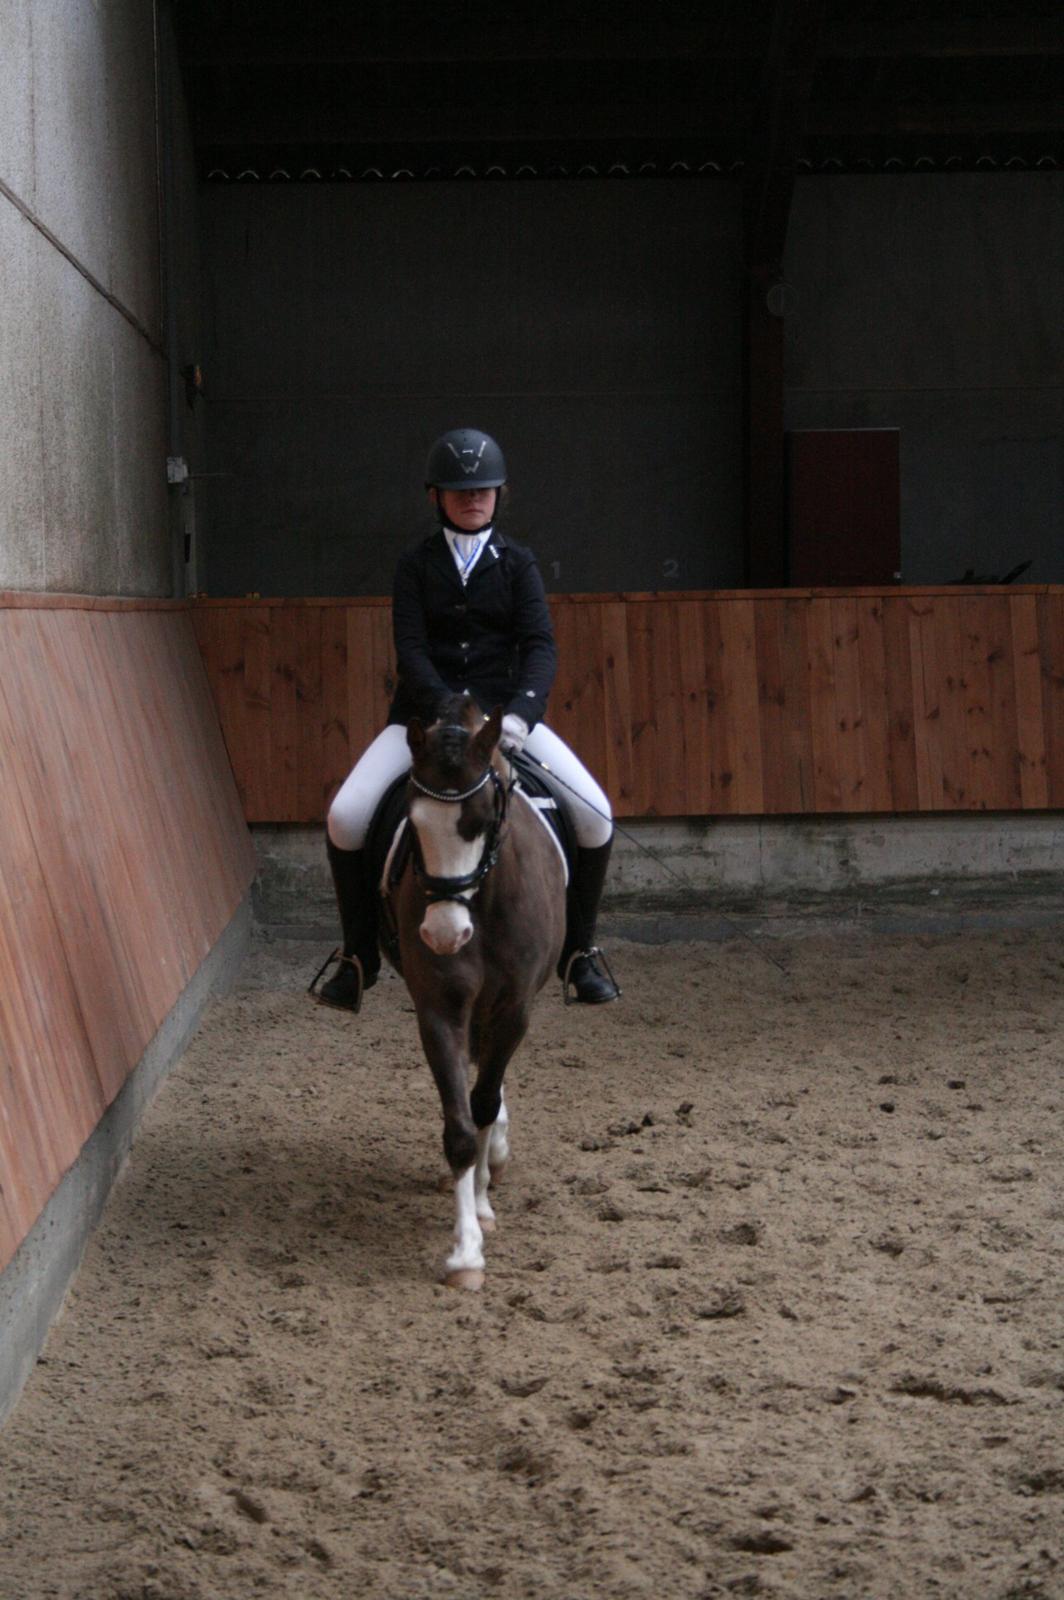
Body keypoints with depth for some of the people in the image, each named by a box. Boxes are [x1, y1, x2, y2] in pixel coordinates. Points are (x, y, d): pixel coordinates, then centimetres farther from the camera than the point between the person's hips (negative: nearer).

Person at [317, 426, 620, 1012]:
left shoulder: (516, 563, 5)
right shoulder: (416, 565, 4)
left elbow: (541, 647, -7)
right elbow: (410, 650, -7)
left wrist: (521, 713, -27)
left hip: (506, 711, 0)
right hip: (425, 713, 0)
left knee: (596, 817, -18)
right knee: (344, 818, -21)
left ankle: (578, 951, 3)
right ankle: (359, 957, -1)